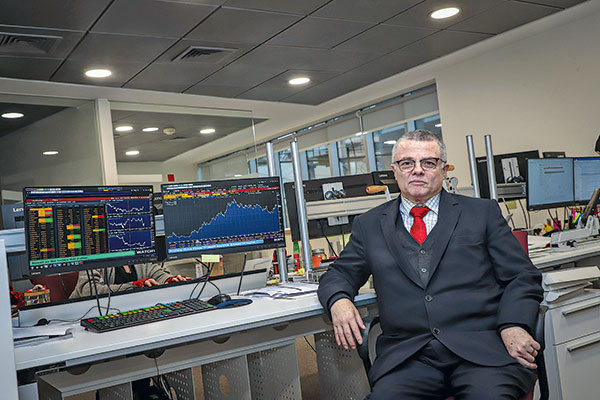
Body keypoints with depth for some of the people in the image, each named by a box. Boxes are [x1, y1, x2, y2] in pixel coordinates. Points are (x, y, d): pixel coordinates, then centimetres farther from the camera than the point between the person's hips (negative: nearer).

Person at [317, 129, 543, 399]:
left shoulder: (482, 213, 13)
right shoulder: (369, 225, 16)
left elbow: (523, 277, 10)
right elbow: (339, 275, 18)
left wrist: (513, 326, -10)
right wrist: (339, 301, -6)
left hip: (480, 347, 0)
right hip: (407, 356, 1)